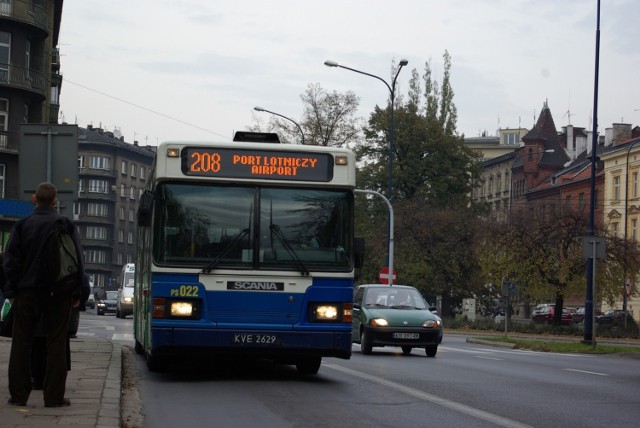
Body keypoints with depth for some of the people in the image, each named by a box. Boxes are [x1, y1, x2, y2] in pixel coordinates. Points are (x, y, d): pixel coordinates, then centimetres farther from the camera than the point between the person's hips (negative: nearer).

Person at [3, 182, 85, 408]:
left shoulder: (22, 225, 0)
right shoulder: (66, 226, -1)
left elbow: (11, 261, -2)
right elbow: (77, 261, -1)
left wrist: (11, 291, 3)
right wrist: (76, 293, 5)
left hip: (27, 292, 1)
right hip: (58, 294, -1)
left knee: (21, 344, 7)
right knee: (56, 344, 3)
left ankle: (18, 395, 5)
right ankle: (54, 396, 0)